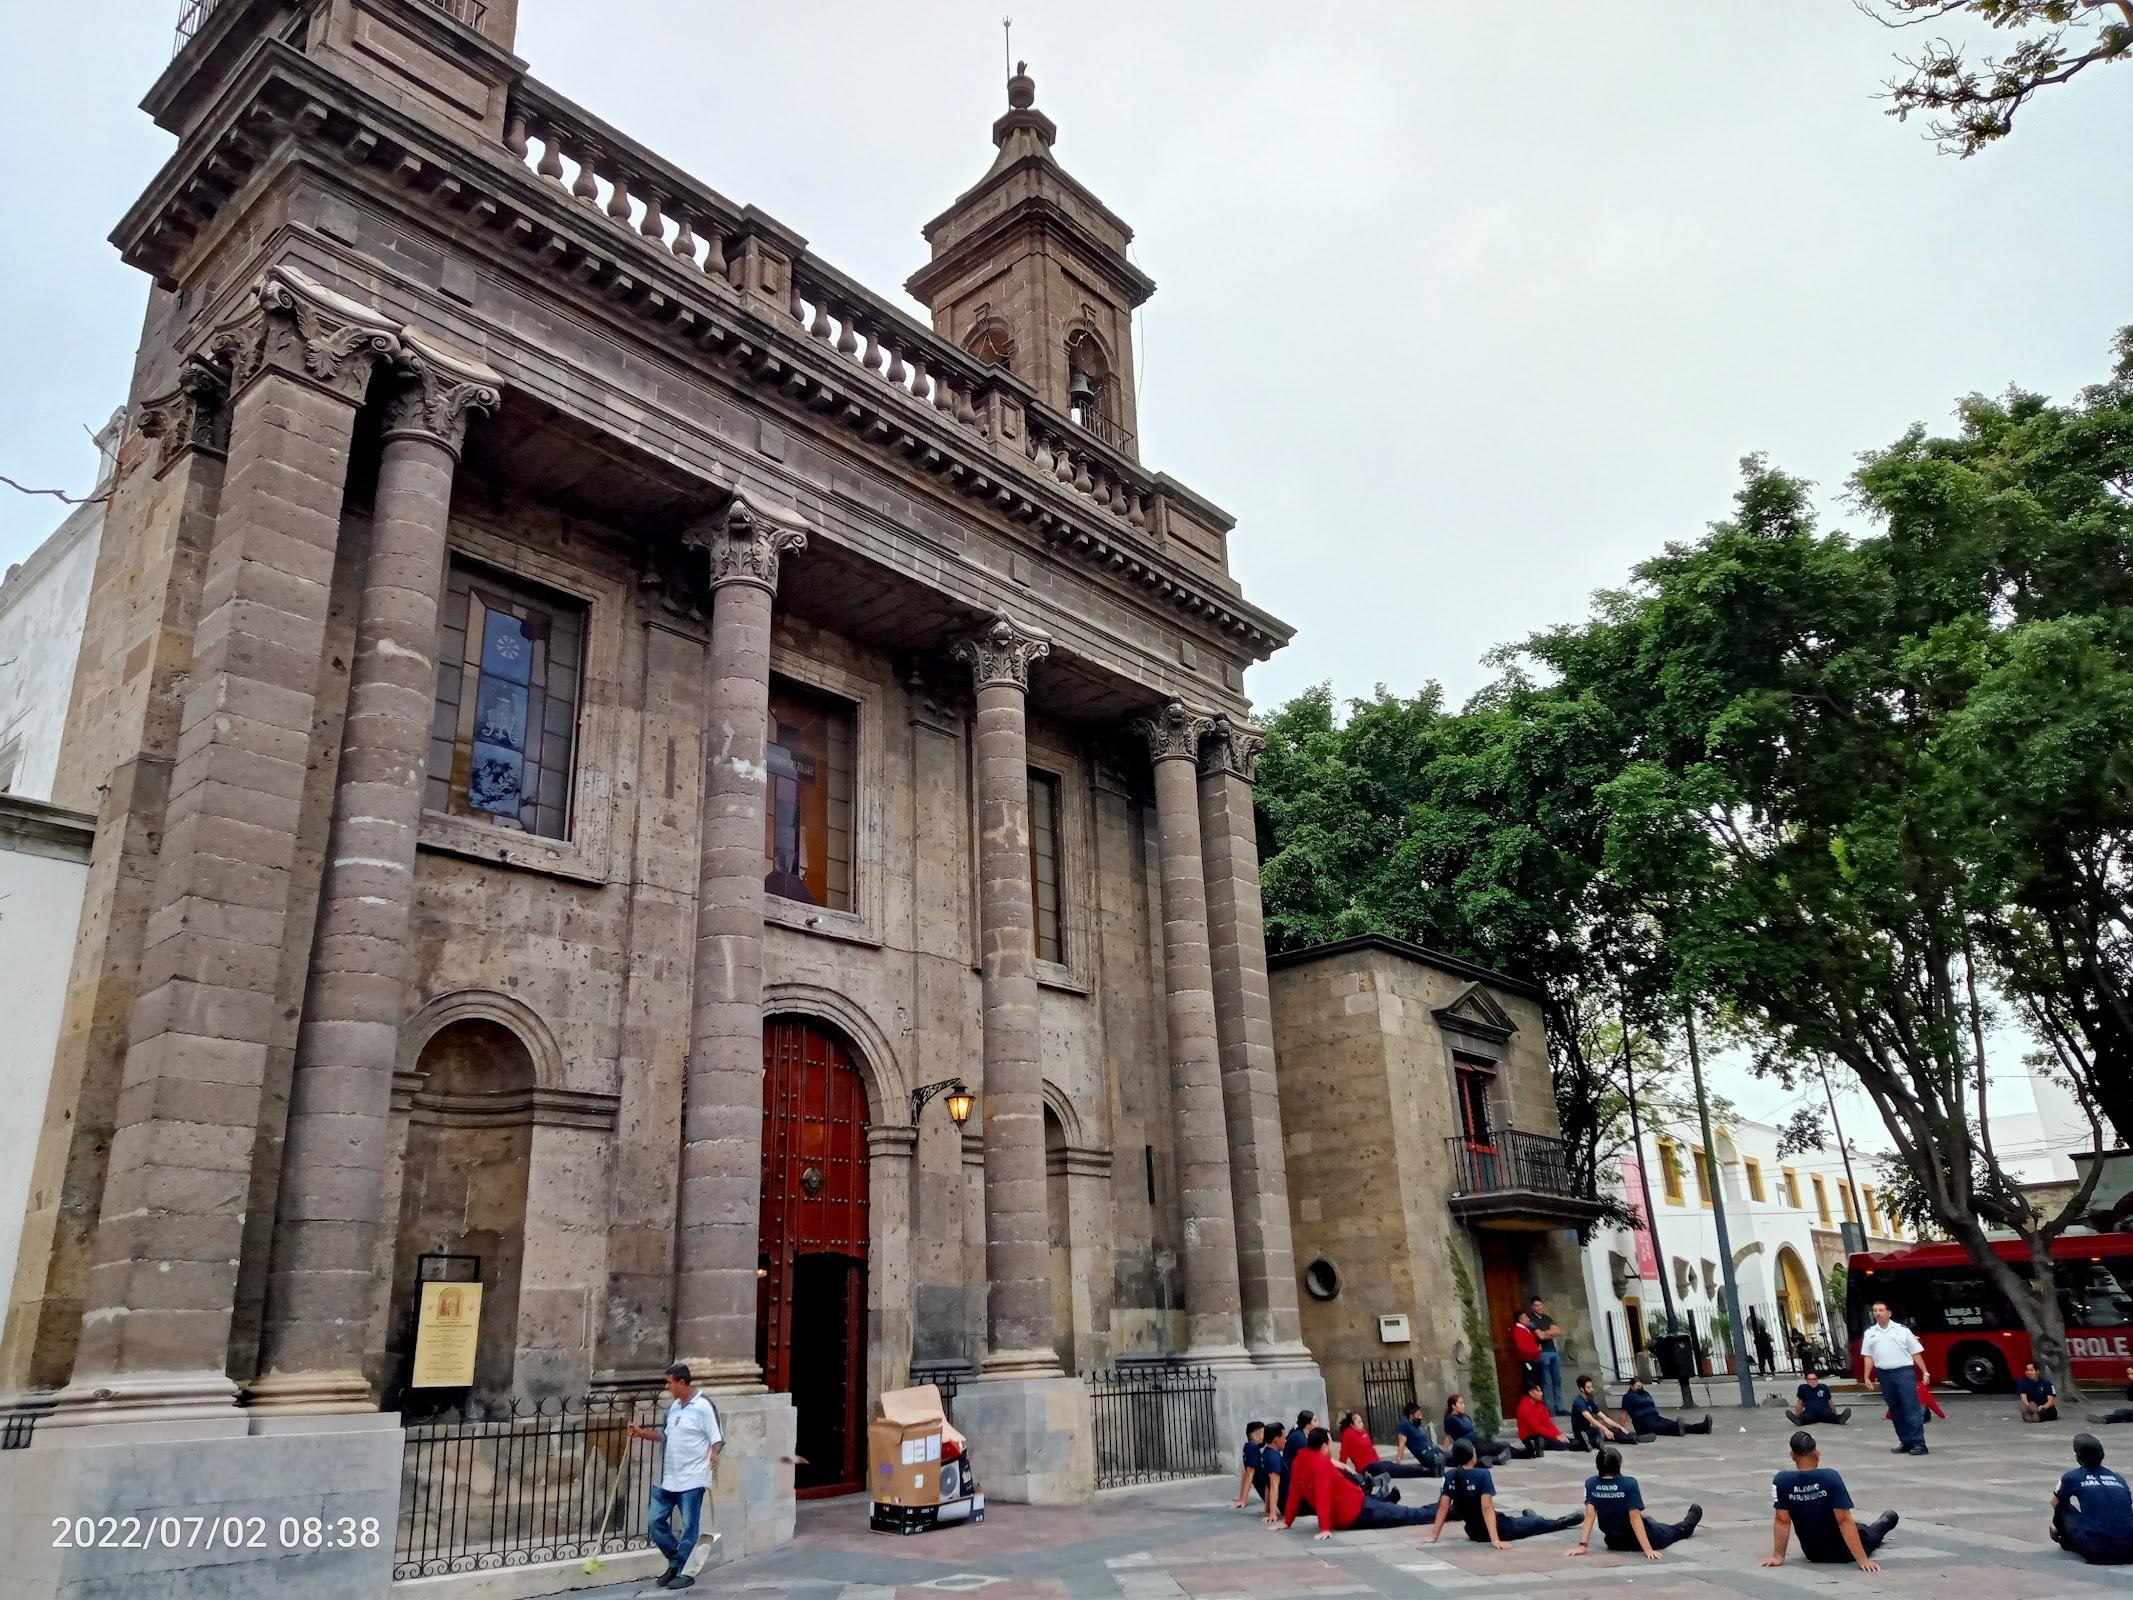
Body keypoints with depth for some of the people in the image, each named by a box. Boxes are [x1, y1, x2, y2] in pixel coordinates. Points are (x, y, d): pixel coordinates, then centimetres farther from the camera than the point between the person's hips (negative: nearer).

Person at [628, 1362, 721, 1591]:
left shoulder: (703, 1407, -14)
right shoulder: (674, 1407, 12)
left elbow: (718, 1439, -13)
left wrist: (713, 1454, -33)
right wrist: (641, 1433, 11)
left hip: (692, 1480, -8)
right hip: (668, 1478, 8)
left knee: (689, 1528, 1)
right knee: (655, 1521, 11)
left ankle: (685, 1572, 15)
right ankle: (675, 1562, 27)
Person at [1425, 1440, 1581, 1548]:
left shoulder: (1449, 1476, -7)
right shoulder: (1482, 1474, -22)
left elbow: (1443, 1507, -7)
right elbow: (1487, 1508, -27)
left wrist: (1433, 1536, -3)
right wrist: (1496, 1540, -29)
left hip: (1474, 1533, 4)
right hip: (1497, 1528, -4)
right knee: (1539, 1524, 22)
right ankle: (1566, 1521, 44)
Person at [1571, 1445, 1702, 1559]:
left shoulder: (1591, 1484, -15)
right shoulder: (1629, 1484, -26)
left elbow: (1590, 1515, -18)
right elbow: (1635, 1518, -26)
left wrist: (1583, 1545, -18)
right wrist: (1648, 1550, -22)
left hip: (1613, 1542, 3)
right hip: (1637, 1540, -3)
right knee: (1668, 1531, 30)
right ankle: (1689, 1523, 59)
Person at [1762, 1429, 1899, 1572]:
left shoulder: (1781, 1481, -18)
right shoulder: (1830, 1477, -26)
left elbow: (1782, 1521, -16)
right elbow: (1844, 1520, -26)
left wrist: (1778, 1556, -10)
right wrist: (1862, 1559, -22)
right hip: (1844, 1552, -2)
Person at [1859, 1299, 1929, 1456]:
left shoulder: (1902, 1330, 3)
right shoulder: (1870, 1333, 10)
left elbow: (1916, 1353, 4)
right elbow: (1868, 1356, 10)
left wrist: (1924, 1372, -3)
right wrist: (1867, 1376, 3)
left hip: (1904, 1372, -3)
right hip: (1884, 1375, 3)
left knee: (1911, 1408, -9)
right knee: (1896, 1411, 7)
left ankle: (1918, 1443, -9)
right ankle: (1906, 1442, 14)